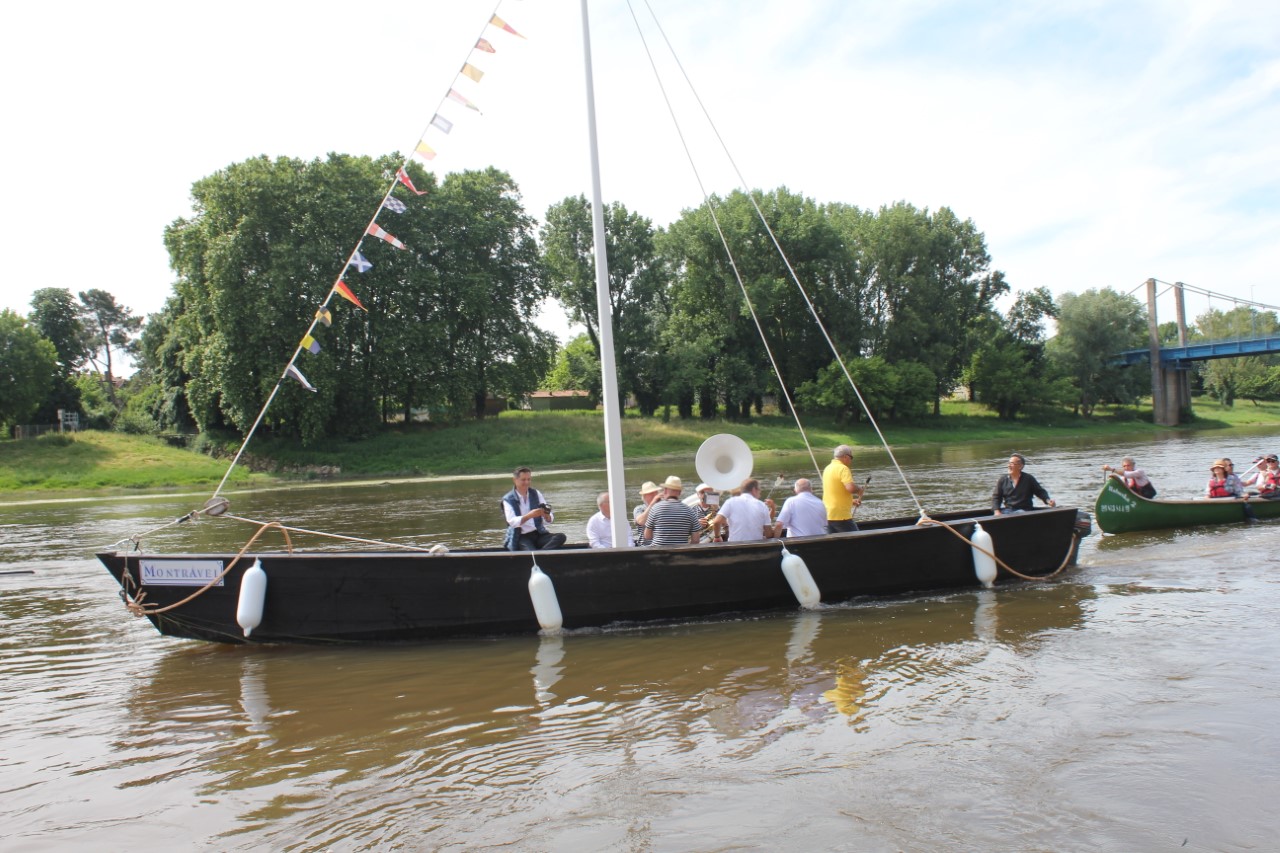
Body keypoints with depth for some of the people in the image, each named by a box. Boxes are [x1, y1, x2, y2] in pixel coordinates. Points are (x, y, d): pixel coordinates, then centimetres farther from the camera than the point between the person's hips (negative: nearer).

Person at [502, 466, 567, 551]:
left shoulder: (536, 494, 10)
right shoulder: (508, 499, 0)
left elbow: (550, 519, 4)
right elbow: (511, 522, -16)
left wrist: (546, 515, -21)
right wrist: (529, 515, -32)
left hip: (539, 534, 5)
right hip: (520, 537, -5)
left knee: (560, 537, -25)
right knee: (531, 553, -37)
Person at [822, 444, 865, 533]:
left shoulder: (828, 468, 15)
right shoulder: (843, 468, -13)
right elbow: (851, 488, -27)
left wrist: (851, 501, 19)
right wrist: (859, 489, -6)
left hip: (828, 515, 8)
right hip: (841, 516, -8)